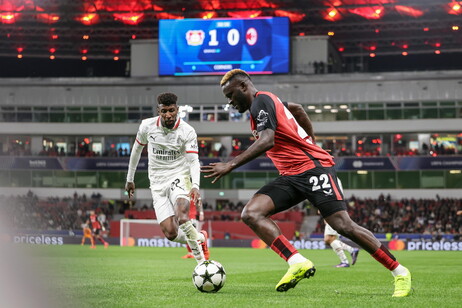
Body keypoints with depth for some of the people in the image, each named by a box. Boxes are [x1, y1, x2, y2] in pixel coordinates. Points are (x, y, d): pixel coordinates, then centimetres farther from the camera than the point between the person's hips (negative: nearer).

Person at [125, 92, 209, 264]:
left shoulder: (187, 131, -10)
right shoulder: (147, 126, -2)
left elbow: (193, 161, -15)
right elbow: (137, 149, 16)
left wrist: (195, 186, -33)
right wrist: (130, 179, 22)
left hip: (179, 178, -3)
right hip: (158, 183, 3)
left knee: (181, 218, -33)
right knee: (170, 233, -12)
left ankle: (199, 257, -11)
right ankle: (199, 238, 18)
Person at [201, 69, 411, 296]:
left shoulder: (261, 101, -11)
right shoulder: (265, 101, 18)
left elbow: (267, 141, -26)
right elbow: (296, 108, 37)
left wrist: (231, 165, -29)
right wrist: (310, 140, 39)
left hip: (313, 168, -10)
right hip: (290, 176, 10)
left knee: (344, 226, -14)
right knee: (250, 213, -10)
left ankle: (400, 273, -1)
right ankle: (297, 263, -23)